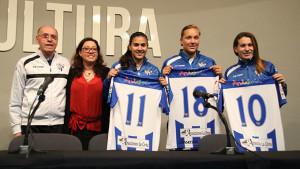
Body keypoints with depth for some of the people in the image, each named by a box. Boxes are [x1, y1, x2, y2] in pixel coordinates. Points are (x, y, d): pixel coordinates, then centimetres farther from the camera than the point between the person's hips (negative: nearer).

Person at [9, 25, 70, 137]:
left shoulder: (65, 63, 12)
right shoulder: (24, 63, 6)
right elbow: (15, 100, 6)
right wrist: (17, 129, 1)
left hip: (59, 124, 2)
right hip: (31, 125, -2)